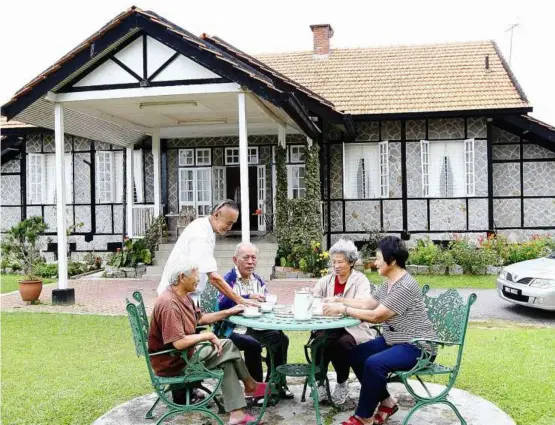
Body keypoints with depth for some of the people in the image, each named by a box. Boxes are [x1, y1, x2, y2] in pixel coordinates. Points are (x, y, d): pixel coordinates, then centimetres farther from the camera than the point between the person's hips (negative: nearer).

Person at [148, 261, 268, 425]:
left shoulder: (184, 296, 6)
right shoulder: (169, 304, -28)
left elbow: (200, 318, 19)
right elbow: (179, 343, -33)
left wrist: (229, 312, 12)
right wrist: (208, 336, -21)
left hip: (183, 354, 10)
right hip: (172, 362, -10)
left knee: (226, 359, 2)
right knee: (227, 348, -6)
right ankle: (250, 385, 17)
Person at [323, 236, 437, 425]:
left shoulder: (405, 286, -24)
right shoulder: (388, 283, 7)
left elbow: (376, 316, -25)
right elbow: (367, 304, 12)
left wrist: (342, 309, -19)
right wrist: (339, 300, 2)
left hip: (416, 346, -10)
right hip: (394, 340, 10)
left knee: (374, 363, -29)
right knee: (356, 354, 0)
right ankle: (386, 402, 11)